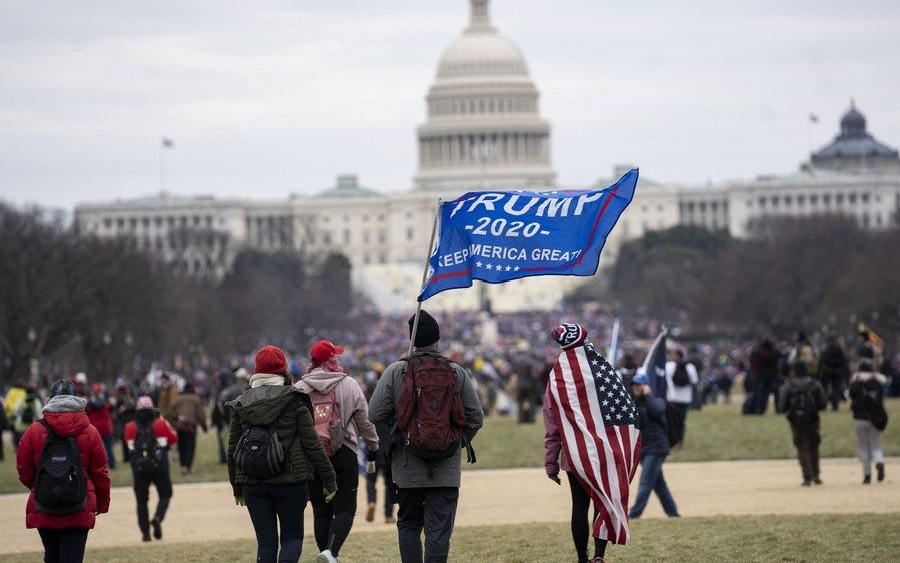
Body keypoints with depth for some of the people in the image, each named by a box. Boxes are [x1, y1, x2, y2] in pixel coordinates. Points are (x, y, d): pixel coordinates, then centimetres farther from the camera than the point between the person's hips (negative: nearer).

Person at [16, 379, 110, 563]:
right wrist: (102, 504, 18)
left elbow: (24, 472, 2)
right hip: (79, 513, -1)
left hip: (43, 512, 1)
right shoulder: (90, 432, -2)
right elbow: (100, 473, 3)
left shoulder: (34, 431, -3)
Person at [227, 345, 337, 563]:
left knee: (266, 542, 10)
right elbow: (312, 444, -5)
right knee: (292, 536, 8)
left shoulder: (240, 405, 5)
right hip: (290, 480, -3)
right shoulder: (294, 402, -4)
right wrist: (330, 480, 3)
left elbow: (232, 449, 9)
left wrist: (237, 487, 20)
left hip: (253, 485, 3)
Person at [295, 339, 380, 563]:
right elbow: (364, 420, 5)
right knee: (345, 509, -2)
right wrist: (373, 444, 20)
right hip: (343, 454, -2)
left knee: (321, 511, 11)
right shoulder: (348, 385, -1)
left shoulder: (299, 388, 2)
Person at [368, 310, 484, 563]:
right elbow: (476, 416, 2)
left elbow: (375, 414, -4)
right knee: (439, 530, 0)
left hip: (407, 467, 0)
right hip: (446, 469, 0)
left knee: (408, 525, 15)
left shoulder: (395, 371, -5)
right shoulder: (456, 372, -1)